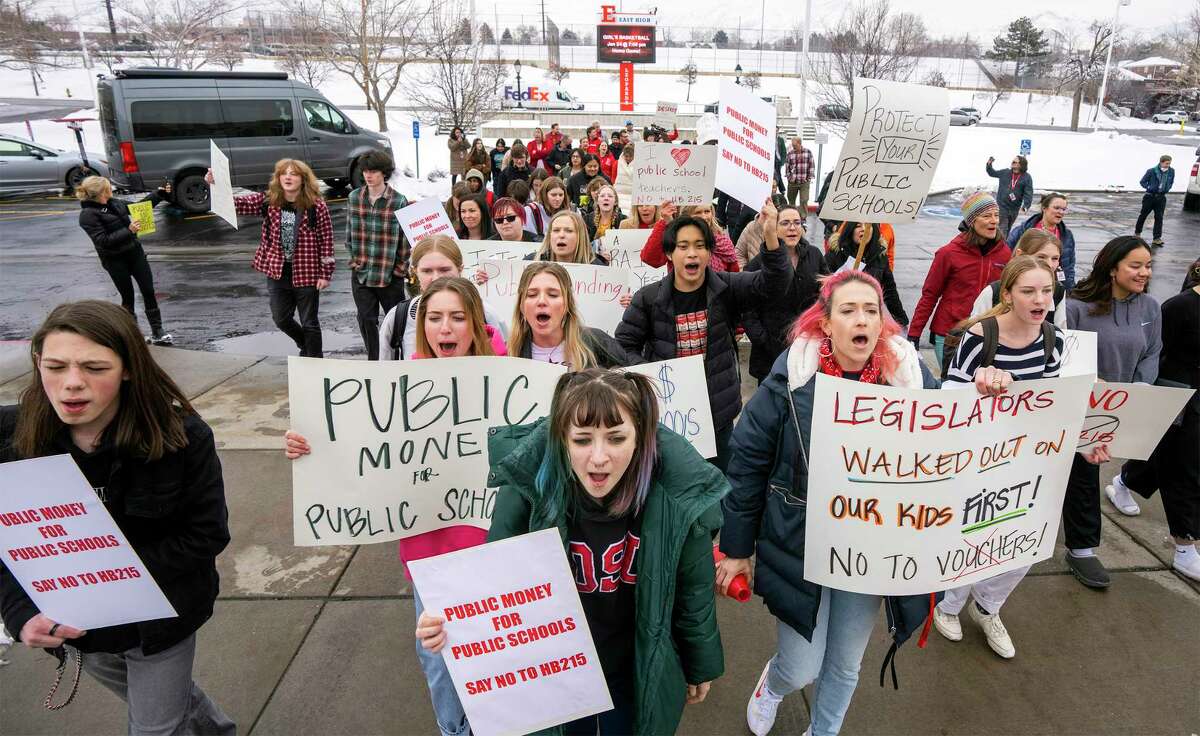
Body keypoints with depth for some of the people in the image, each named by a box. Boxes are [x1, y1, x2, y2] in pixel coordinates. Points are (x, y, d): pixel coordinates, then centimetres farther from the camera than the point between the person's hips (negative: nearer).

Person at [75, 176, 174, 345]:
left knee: (149, 291, 1)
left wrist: (159, 194, 18)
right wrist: (129, 231, -26)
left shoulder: (114, 203, 7)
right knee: (128, 296, 4)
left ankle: (157, 332, 7)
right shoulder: (87, 215, -14)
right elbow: (103, 240, -21)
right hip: (115, 261, -6)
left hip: (135, 252, 6)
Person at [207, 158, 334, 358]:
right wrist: (216, 185, -27)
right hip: (278, 272, 4)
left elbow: (326, 240, -9)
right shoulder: (268, 201, 0)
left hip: (306, 274, -4)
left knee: (309, 323, 7)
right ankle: (306, 346, 41)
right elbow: (237, 203, -9)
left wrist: (325, 274, -10)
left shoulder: (317, 206, -11)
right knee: (281, 319, 14)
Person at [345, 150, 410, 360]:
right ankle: (374, 361, 24)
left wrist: (402, 268, -7)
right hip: (361, 273, 3)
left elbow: (406, 238, -5)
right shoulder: (354, 198, 3)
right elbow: (349, 234, 10)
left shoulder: (399, 201, -8)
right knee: (366, 320, 10)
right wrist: (355, 260, 4)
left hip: (390, 274, -3)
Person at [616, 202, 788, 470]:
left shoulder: (726, 288, -4)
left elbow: (772, 285, -18)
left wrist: (771, 236, -34)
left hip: (718, 408, 1)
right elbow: (625, 344, 1)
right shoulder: (648, 297, -6)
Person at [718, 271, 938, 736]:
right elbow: (748, 461, -9)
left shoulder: (909, 375, -8)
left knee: (845, 665, 20)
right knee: (801, 670, 9)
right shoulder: (793, 376, -15)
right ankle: (772, 684, 48)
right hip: (800, 546, -2)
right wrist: (737, 547, -5)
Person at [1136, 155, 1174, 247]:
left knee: (1159, 218, -1)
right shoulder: (1151, 171, -13)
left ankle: (1157, 239, 0)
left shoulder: (1171, 171, -1)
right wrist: (1149, 188, -12)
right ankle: (1137, 233, 29)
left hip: (1161, 198, 3)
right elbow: (1142, 182, -3)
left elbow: (1171, 182, 16)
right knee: (1143, 215, 9)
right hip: (1150, 197, -3)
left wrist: (1167, 189, 4)